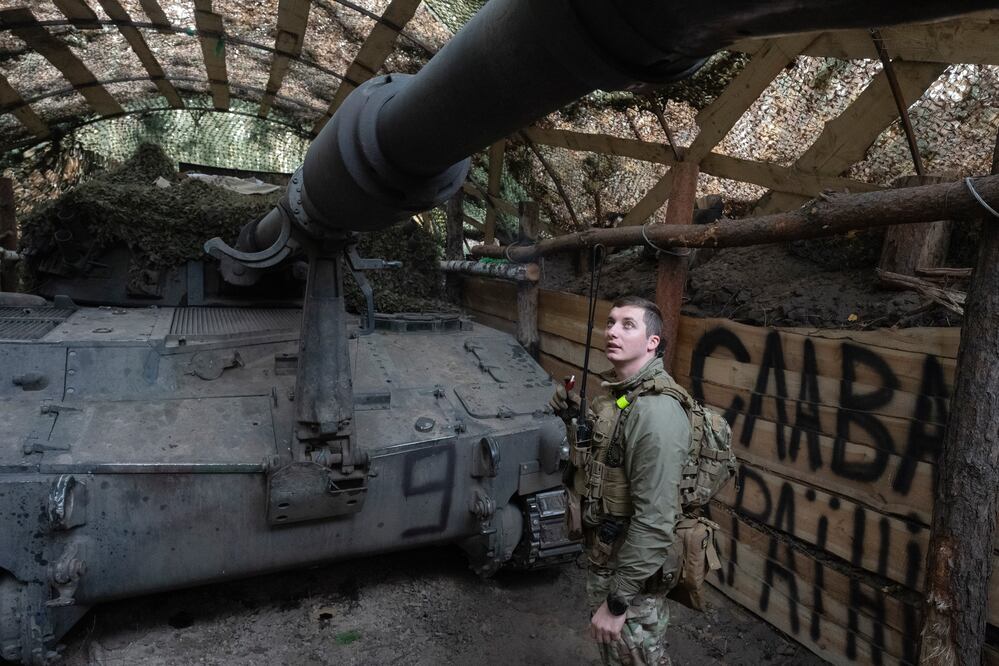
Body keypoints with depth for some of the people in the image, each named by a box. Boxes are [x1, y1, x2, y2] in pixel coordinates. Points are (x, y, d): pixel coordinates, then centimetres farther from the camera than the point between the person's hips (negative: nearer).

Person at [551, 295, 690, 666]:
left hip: (632, 571, -9)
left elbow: (654, 522, -29)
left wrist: (617, 602, -23)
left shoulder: (656, 413, -28)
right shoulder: (619, 394, 2)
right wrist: (575, 419, 0)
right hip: (604, 557, 9)